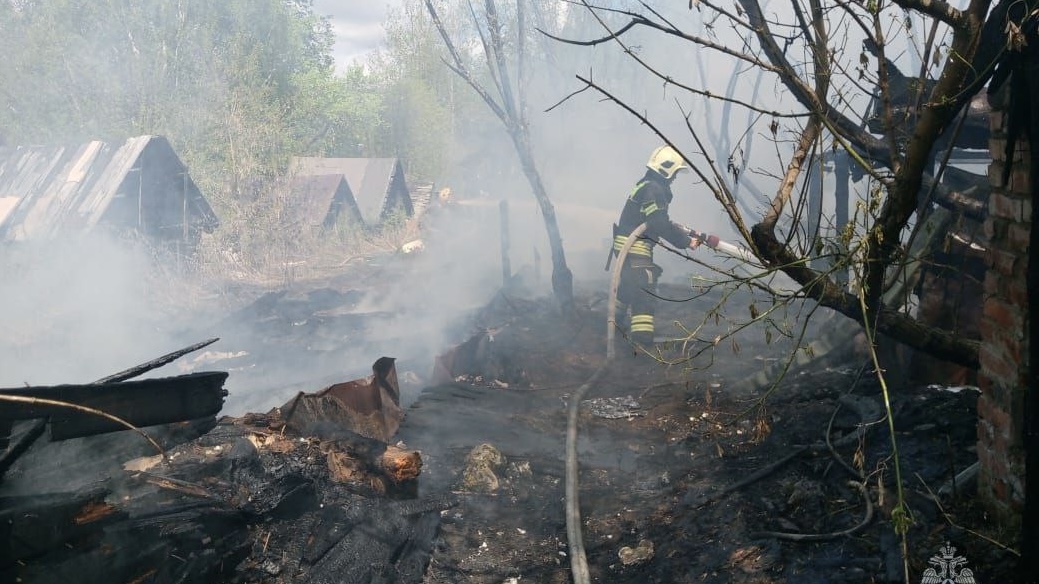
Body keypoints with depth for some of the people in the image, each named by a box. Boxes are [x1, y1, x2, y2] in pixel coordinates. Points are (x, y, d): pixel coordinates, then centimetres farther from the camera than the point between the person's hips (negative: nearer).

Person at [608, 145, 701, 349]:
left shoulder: (646, 186, 16)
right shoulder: (653, 190, -18)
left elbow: (661, 220, 21)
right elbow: (661, 225, -24)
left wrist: (688, 232, 15)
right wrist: (686, 241, -16)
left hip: (624, 245, 11)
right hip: (635, 249, -11)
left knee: (628, 285, 28)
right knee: (645, 294, -11)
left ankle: (618, 320, 48)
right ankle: (643, 342, -14)